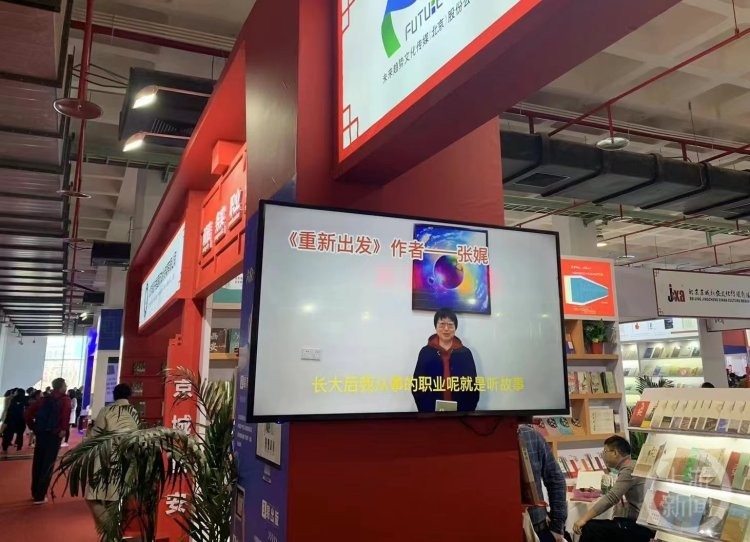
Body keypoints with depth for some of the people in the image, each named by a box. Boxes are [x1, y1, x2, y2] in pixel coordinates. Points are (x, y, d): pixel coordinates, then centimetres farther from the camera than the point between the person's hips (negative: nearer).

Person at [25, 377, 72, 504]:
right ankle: (40, 496, 6)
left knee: (37, 462, 17)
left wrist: (33, 427, 11)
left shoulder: (44, 399, 10)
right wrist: (63, 429, -13)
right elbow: (66, 413, -24)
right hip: (54, 435, -5)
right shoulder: (65, 399, -6)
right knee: (48, 464, 3)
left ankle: (35, 492, 29)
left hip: (41, 433, 5)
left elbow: (28, 412, 5)